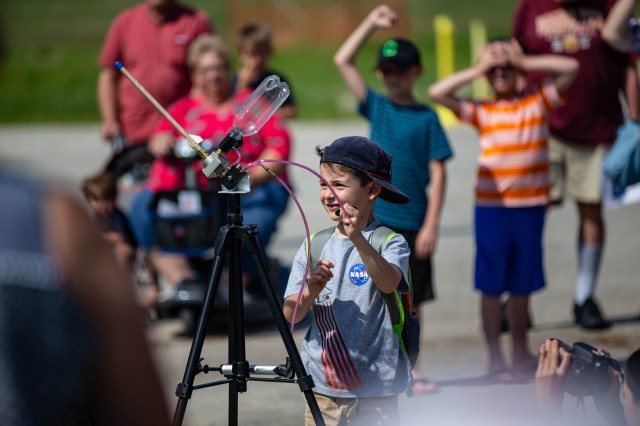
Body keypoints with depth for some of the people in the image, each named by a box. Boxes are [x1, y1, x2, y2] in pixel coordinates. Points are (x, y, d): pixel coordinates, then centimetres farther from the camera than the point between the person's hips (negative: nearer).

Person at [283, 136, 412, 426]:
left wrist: (359, 240, -42)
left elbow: (389, 282, -28)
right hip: (322, 388, 4)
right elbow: (290, 315, 0)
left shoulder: (390, 243, -6)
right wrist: (311, 291, -21)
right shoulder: (313, 246, 7)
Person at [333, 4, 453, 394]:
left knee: (412, 299, 8)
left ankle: (410, 369, 20)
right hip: (374, 219, 1)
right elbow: (343, 60, 1)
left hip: (413, 223, -1)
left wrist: (431, 224, -10)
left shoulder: (427, 118, -2)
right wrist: (372, 23, -4)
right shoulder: (376, 107, 5)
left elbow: (438, 174, -4)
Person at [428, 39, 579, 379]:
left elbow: (570, 67, -2)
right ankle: (494, 355, 11)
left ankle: (520, 351, 24)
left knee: (522, 283, 12)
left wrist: (525, 63, -2)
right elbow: (437, 93, -8)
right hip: (492, 206, -1)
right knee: (492, 284, 3)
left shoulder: (538, 102, 5)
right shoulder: (481, 112, 1)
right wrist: (477, 70, -4)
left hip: (531, 205, 1)